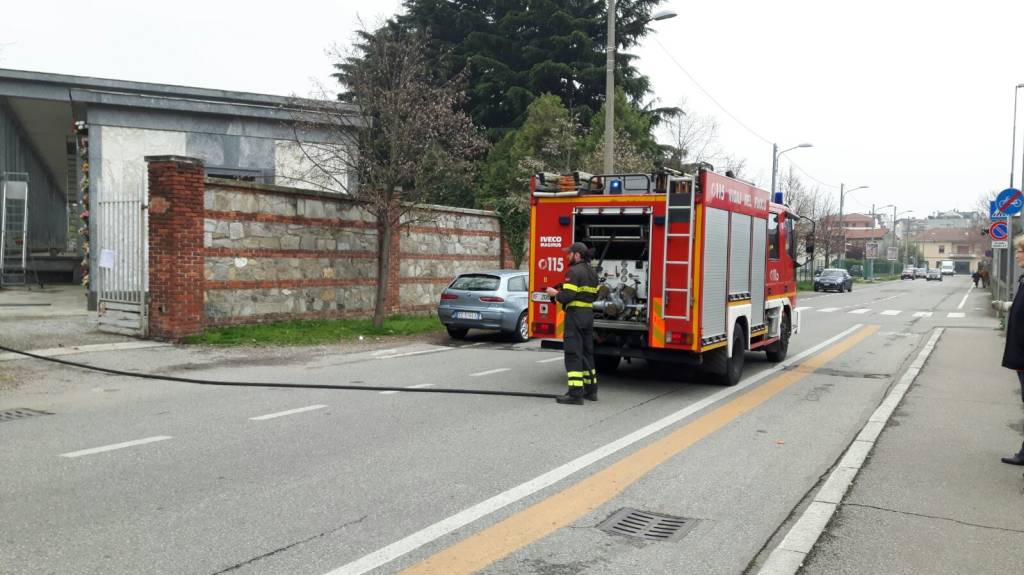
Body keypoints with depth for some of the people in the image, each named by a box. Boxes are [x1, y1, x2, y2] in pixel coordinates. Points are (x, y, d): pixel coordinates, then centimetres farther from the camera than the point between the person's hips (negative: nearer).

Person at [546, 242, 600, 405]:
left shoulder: (574, 271, -14)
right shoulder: (592, 272, 14)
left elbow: (567, 296, -21)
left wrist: (555, 294, -3)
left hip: (575, 313, -9)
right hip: (589, 313, 9)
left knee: (573, 353, -8)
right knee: (587, 352, 16)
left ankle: (575, 393, -10)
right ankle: (590, 390, 21)